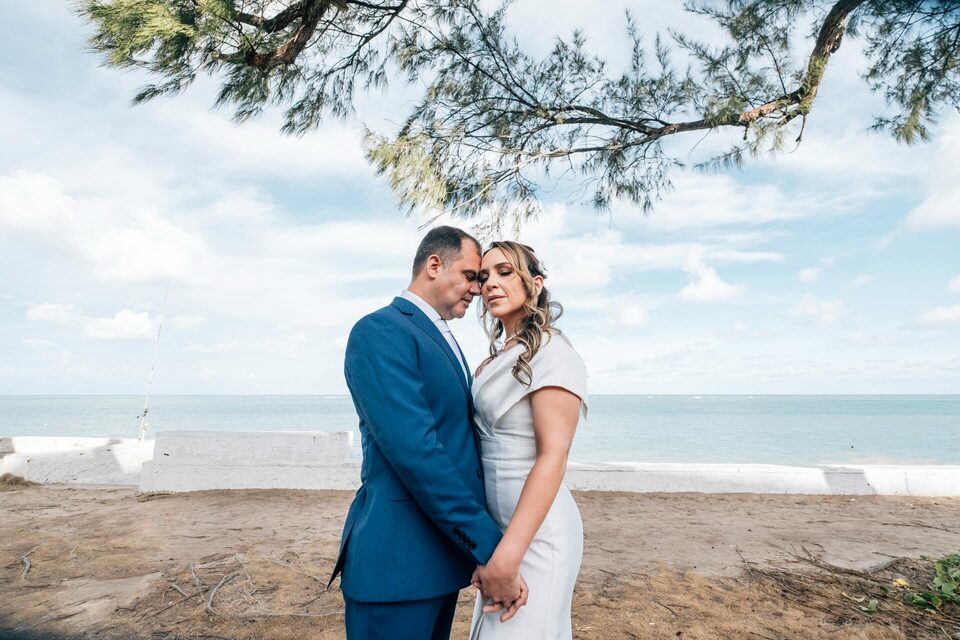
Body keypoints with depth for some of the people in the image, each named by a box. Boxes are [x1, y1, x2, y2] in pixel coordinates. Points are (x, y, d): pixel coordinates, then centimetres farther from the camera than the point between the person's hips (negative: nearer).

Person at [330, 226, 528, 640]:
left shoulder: (442, 340, 14)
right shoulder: (379, 331, -15)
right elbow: (414, 452, -24)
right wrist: (488, 548, -20)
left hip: (446, 553, 9)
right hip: (398, 559, -9)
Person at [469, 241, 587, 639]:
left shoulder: (551, 353, -15)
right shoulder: (502, 356, 10)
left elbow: (553, 456, -22)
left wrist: (509, 553, -25)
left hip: (534, 528, -8)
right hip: (499, 522, 8)